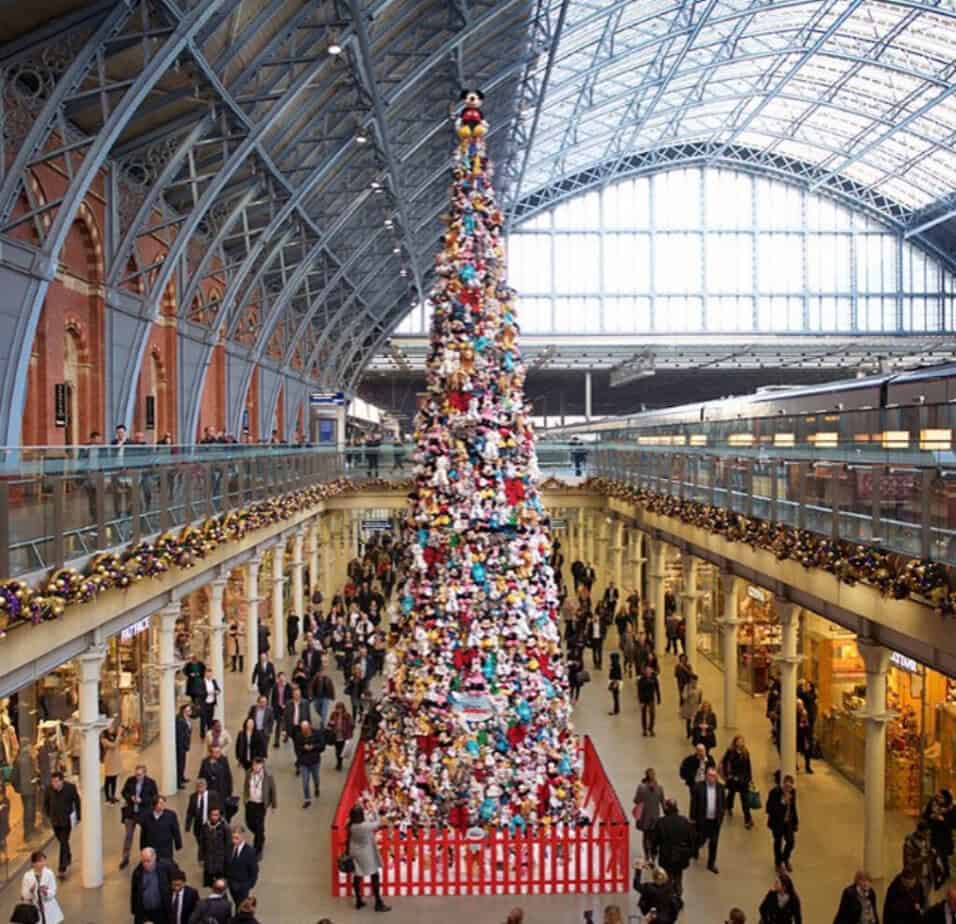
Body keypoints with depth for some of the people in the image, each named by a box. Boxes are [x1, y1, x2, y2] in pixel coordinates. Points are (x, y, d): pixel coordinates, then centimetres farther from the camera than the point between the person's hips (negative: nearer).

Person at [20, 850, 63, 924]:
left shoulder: (49, 873, -10)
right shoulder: (27, 876, -12)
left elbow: (53, 892, -6)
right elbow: (25, 896, -8)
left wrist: (46, 892, -27)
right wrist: (31, 891, -29)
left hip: (48, 909, 1)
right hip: (34, 909, -1)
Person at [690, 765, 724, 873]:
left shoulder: (720, 787, -4)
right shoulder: (699, 786, -12)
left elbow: (723, 802, 6)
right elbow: (694, 803, -7)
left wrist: (721, 816, 3)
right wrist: (693, 818, -5)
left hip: (715, 820, 2)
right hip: (702, 820, -2)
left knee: (713, 843, 8)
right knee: (701, 840, 8)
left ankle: (711, 864, 23)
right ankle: (695, 848, 42)